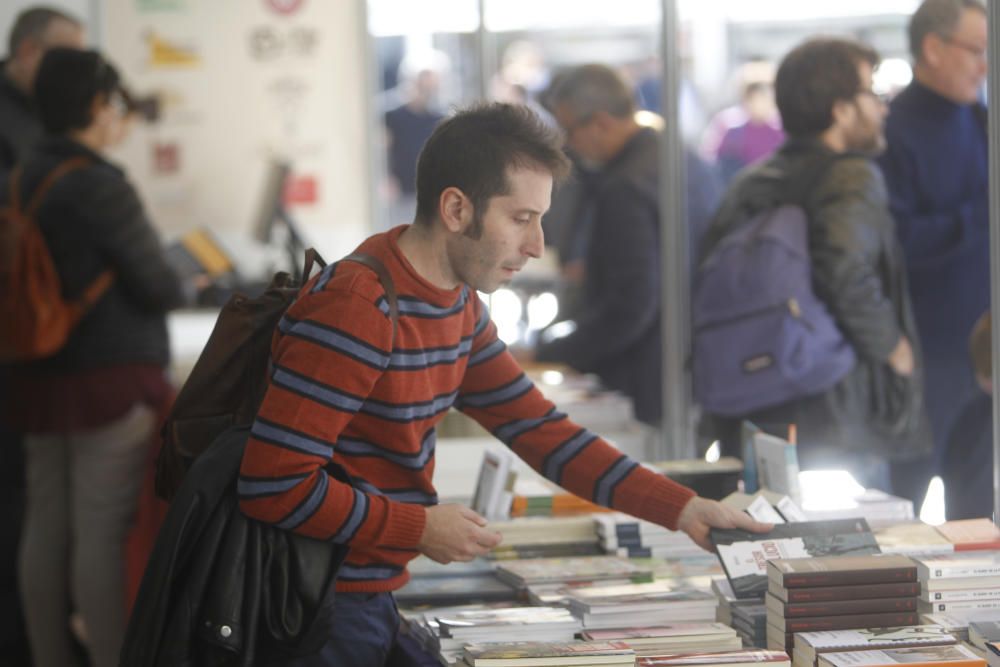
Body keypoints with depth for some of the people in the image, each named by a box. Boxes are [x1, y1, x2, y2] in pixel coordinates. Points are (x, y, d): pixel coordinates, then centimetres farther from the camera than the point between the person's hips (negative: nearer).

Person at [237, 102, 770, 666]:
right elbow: (273, 484, -26)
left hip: (369, 602, 9)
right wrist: (421, 528, -17)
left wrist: (683, 509, 2)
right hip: (317, 616, -9)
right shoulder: (357, 310, -23)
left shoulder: (459, 307, 8)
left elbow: (539, 431, 11)